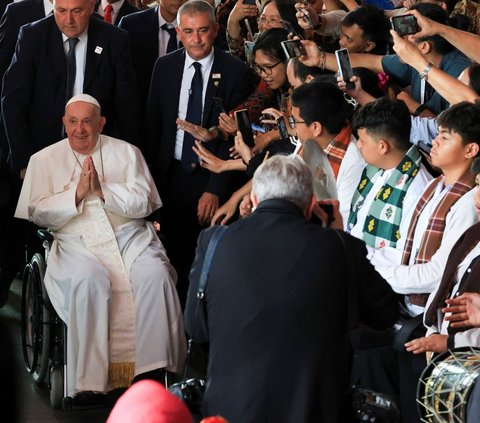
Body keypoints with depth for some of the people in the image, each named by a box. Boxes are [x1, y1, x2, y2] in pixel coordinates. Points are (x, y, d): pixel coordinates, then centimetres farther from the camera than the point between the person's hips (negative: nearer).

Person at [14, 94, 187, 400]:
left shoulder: (126, 153, 14)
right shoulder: (44, 160, 12)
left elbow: (144, 203, 4)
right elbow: (38, 213, 3)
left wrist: (102, 190, -10)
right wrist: (77, 192, -10)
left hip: (130, 237, 1)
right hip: (76, 243, -1)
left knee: (155, 274, -30)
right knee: (89, 280, -35)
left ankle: (152, 370, -26)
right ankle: (88, 382, -33)